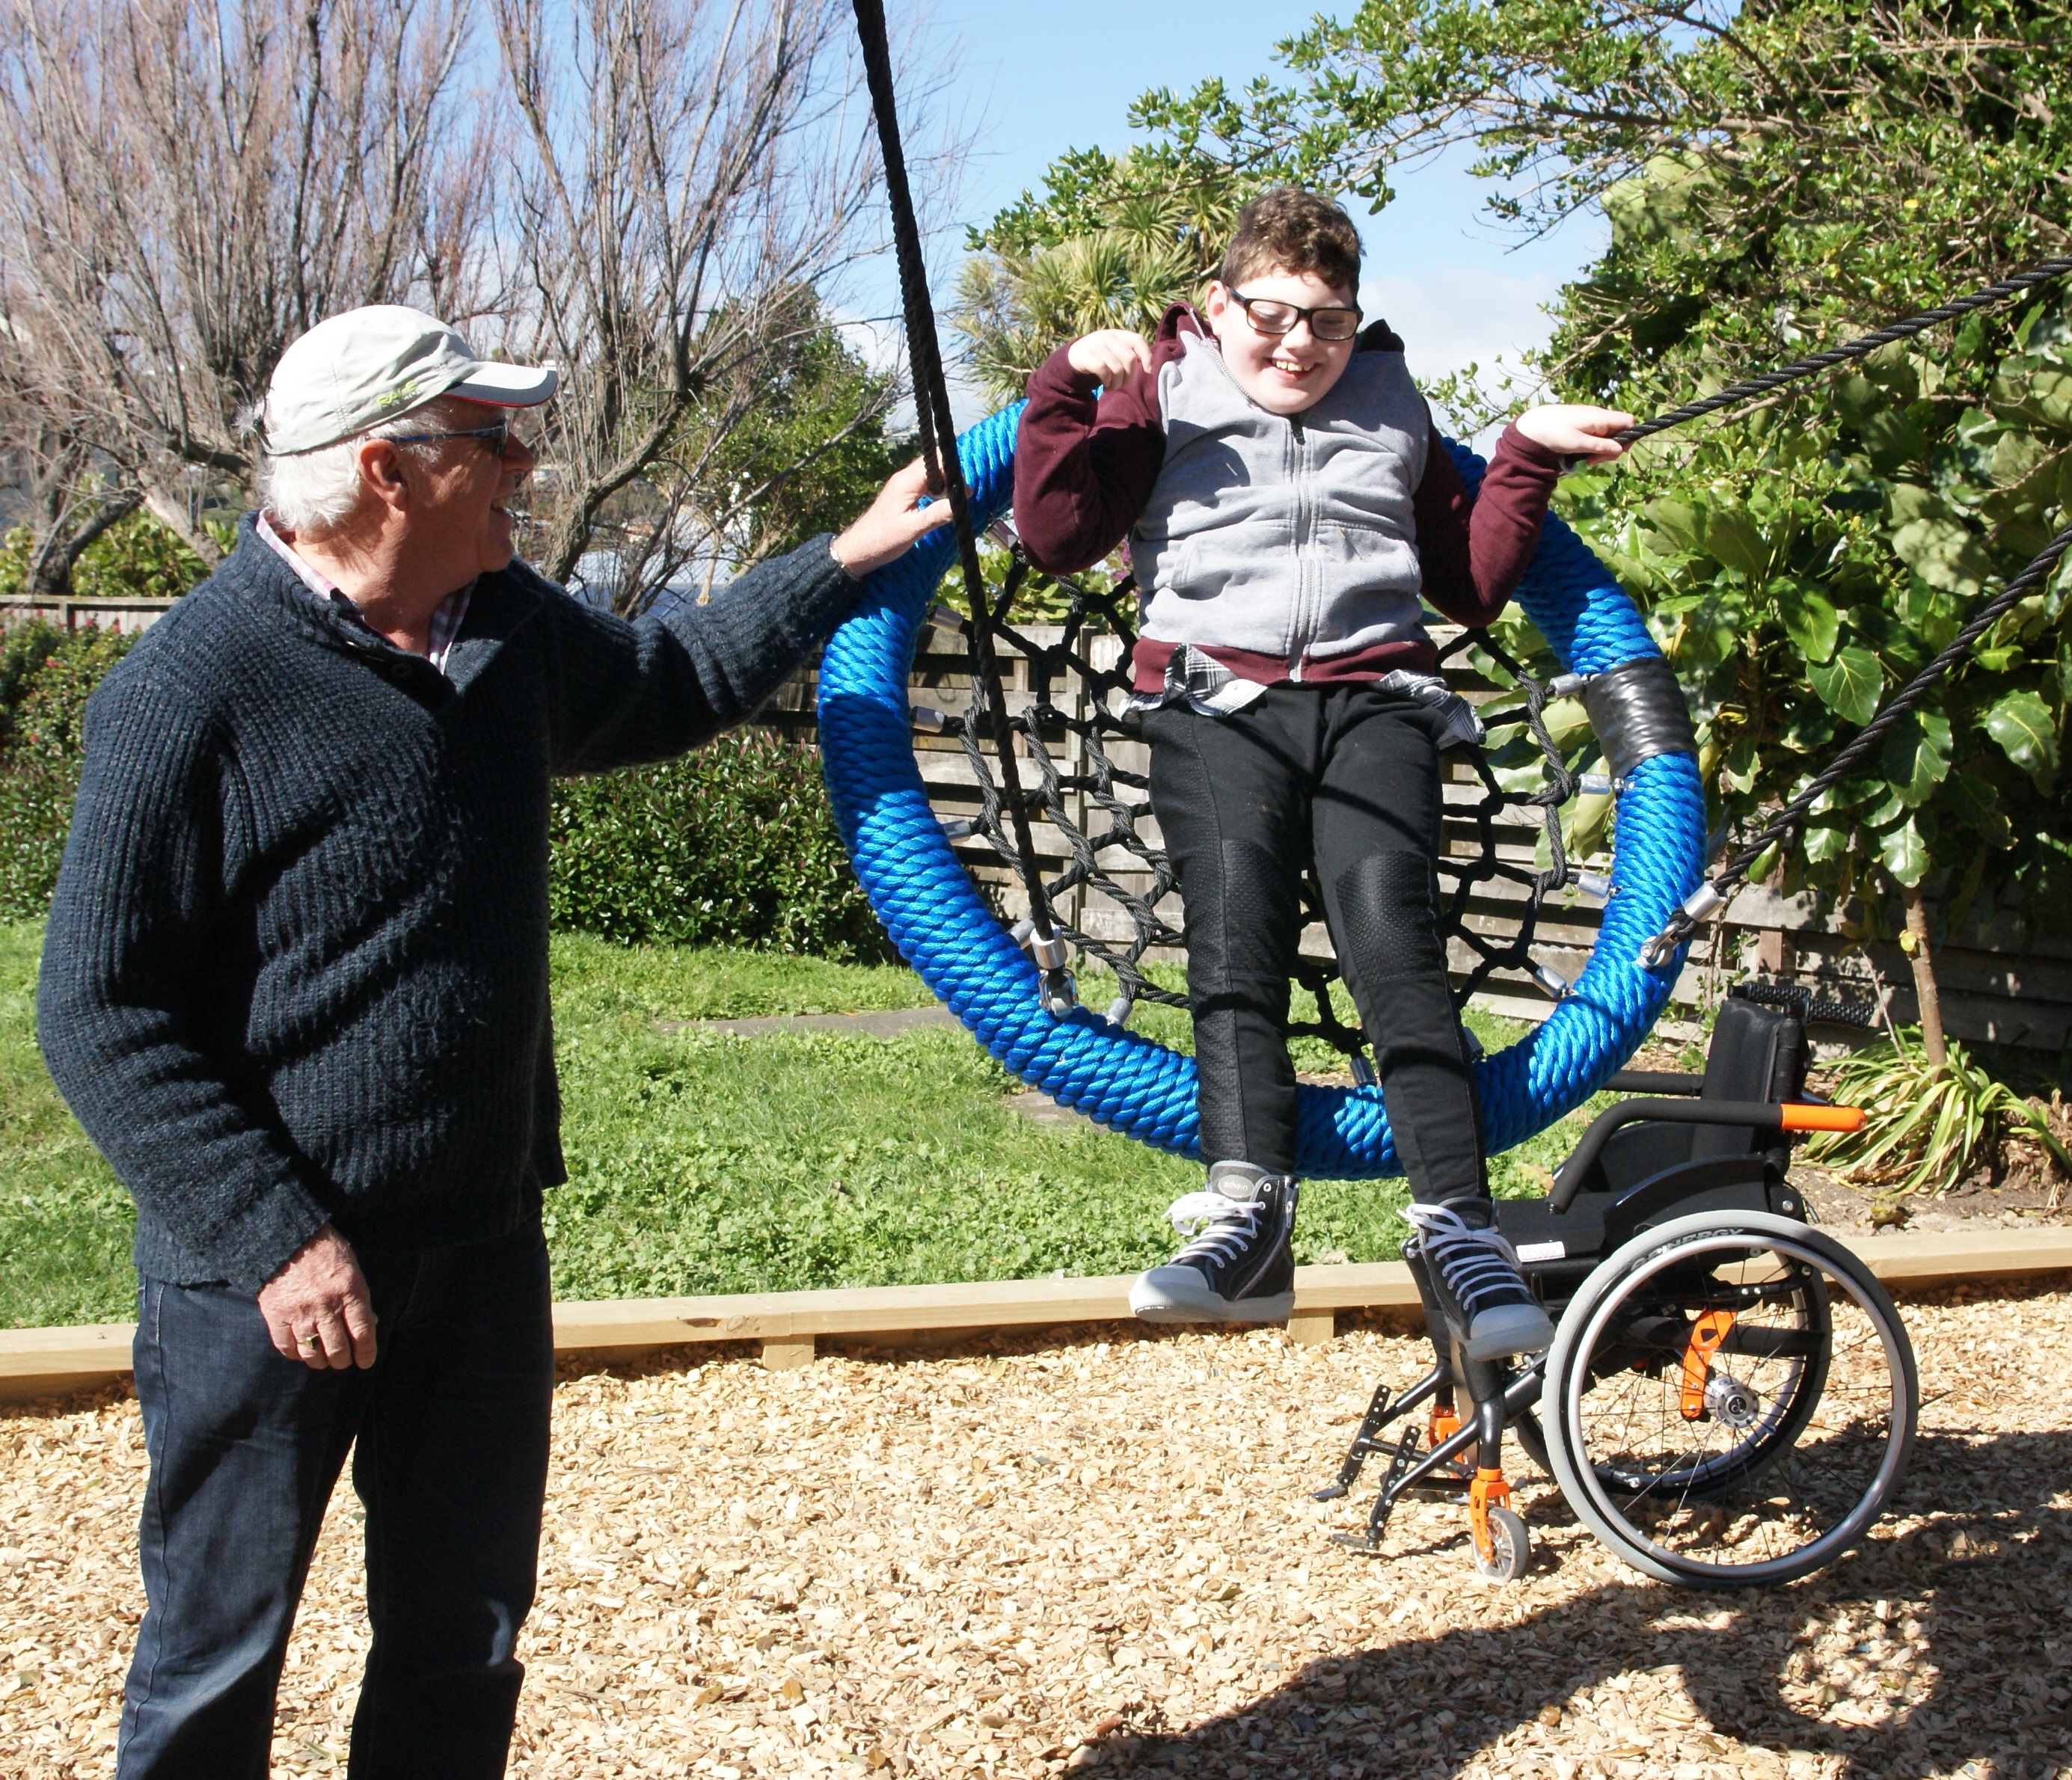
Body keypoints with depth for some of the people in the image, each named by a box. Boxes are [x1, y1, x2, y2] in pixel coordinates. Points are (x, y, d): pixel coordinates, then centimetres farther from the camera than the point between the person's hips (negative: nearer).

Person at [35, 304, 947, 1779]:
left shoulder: (508, 629, 5)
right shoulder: (193, 693, -19)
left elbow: (661, 685, 28)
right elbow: (98, 1010, -17)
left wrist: (844, 563, 28)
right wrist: (274, 1235, -21)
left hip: (484, 1246, 7)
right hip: (277, 1267, -7)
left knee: (467, 1635, 18)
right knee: (219, 1653, 6)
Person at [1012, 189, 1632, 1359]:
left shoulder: (1395, 411, 26)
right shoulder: (1165, 395, 18)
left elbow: (1471, 585, 27)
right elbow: (1057, 534, 6)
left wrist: (1528, 458, 19)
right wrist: (1067, 386, -3)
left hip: (1374, 700, 1)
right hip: (1219, 702, -1)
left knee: (1391, 927, -23)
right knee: (1235, 931, -25)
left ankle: (1458, 1228, -31)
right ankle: (1249, 1217, -36)